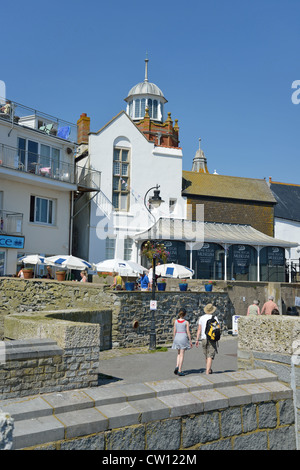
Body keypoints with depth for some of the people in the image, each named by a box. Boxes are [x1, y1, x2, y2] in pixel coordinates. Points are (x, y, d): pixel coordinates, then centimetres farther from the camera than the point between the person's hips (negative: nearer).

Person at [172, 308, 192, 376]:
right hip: (184, 337, -3)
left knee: (179, 354, 19)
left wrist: (174, 339, 14)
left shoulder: (176, 321, 2)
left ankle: (177, 366, -1)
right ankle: (179, 370, 2)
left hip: (177, 337, 3)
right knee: (182, 354, 2)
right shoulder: (186, 322, -7)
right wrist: (190, 341, 0)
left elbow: (174, 331, 4)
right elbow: (188, 332, -7)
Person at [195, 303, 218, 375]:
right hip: (211, 339, -4)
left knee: (206, 355, 18)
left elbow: (199, 329, 2)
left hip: (203, 338, 4)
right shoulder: (214, 318, -4)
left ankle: (209, 370, 32)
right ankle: (207, 372, -15)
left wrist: (197, 340, 4)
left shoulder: (201, 317, 5)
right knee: (210, 356, -5)